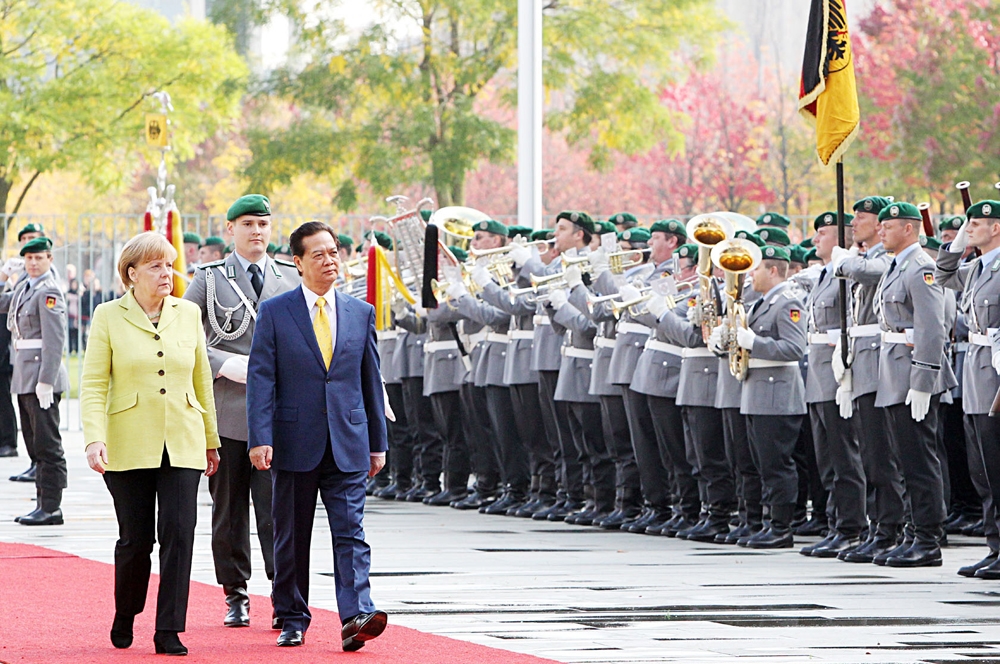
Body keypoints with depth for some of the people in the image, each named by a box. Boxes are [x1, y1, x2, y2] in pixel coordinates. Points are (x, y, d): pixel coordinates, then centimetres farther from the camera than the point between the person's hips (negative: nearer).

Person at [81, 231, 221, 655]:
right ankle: (124, 616, 28)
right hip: (129, 446, -2)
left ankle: (169, 632, -4)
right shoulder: (109, 317, -1)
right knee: (135, 539, 2)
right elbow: (93, 385, -4)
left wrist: (210, 439, 18)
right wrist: (94, 439, -17)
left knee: (178, 535, -9)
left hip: (182, 445, 2)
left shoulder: (188, 314, 8)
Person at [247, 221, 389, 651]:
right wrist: (260, 439, -14)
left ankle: (356, 616, -20)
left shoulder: (361, 313, 10)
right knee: (291, 539, 7)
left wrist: (377, 442, 12)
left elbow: (371, 381, 13)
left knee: (350, 532, -10)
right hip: (294, 445, -1)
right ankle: (292, 620, 19)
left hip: (348, 446, 1)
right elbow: (261, 379, -4)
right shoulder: (274, 313, 1)